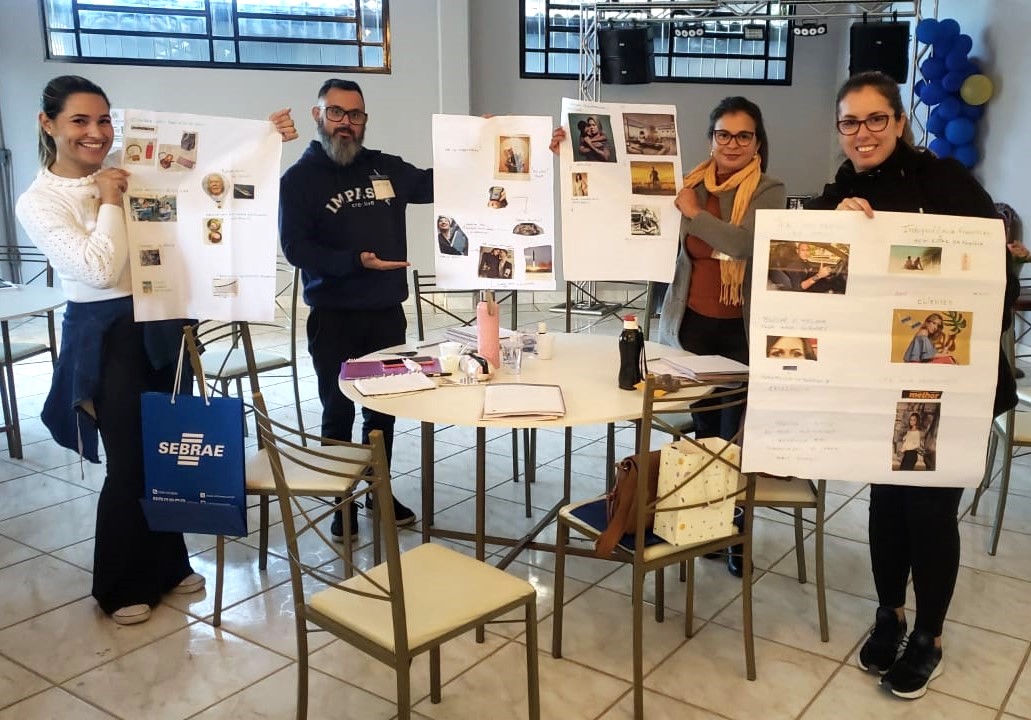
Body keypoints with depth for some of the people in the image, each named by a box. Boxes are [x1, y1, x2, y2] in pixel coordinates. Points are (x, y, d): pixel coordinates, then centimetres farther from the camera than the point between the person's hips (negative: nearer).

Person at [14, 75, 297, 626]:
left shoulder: (131, 172, 4)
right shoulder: (38, 202, -9)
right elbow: (100, 270, -21)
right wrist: (108, 202, -14)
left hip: (162, 326, 5)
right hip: (106, 337, -5)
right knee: (130, 462, 3)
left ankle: (166, 565, 34)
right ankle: (121, 586, 25)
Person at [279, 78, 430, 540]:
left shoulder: (385, 168, 6)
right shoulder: (299, 177, -5)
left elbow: (433, 185, 18)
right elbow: (295, 248, -13)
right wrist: (356, 261, -24)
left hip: (388, 313, 4)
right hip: (334, 317, -4)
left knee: (383, 410, 14)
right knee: (338, 413, 6)